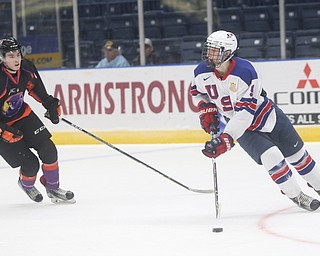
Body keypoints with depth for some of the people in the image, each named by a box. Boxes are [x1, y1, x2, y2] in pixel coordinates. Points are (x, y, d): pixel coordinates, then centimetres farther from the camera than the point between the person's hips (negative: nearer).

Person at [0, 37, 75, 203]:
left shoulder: (26, 68, -12)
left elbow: (35, 87, 11)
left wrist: (51, 105, 11)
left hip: (22, 114, 6)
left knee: (48, 150, -4)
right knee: (30, 163, -9)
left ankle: (53, 189, 15)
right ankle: (26, 184, 26)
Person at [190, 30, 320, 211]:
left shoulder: (245, 71, -31)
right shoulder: (202, 72, -16)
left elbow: (245, 112, -35)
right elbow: (198, 92, 10)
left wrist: (226, 139, -42)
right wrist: (206, 109, -7)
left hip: (268, 117, -2)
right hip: (243, 129, 2)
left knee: (297, 155, 10)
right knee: (271, 158, -19)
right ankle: (297, 196, -2)